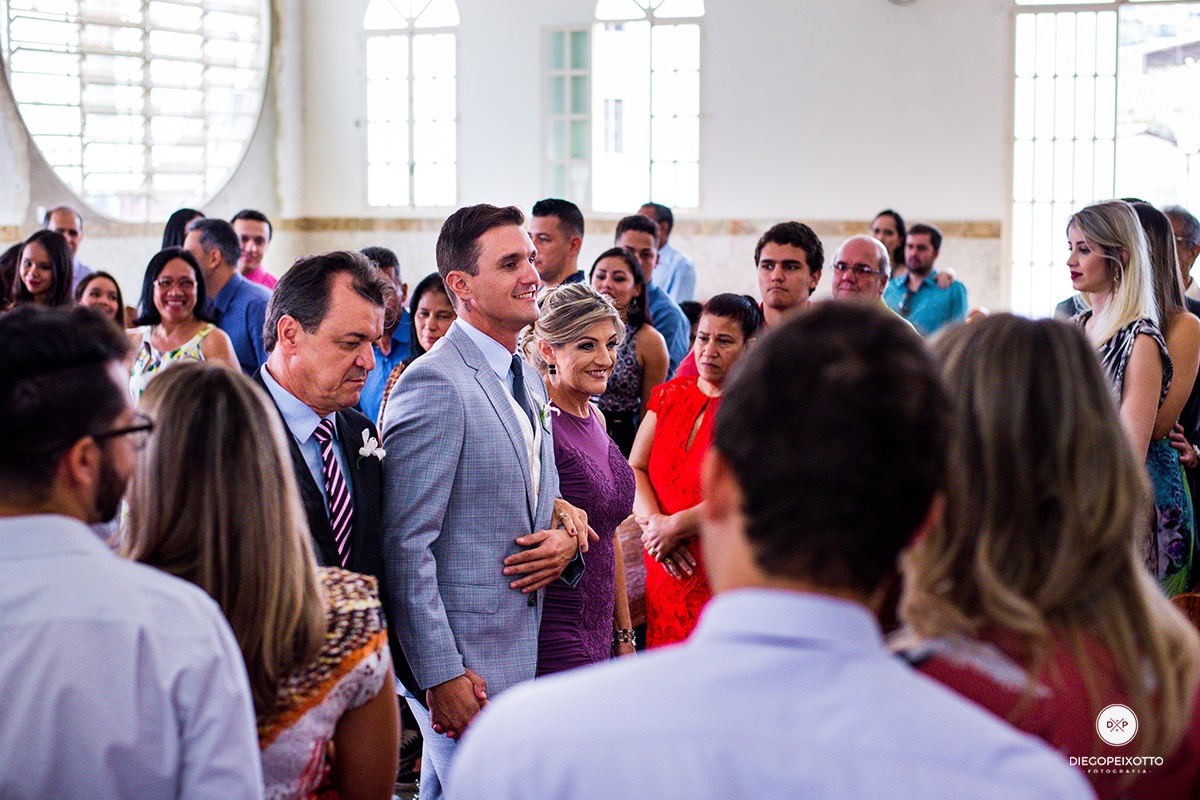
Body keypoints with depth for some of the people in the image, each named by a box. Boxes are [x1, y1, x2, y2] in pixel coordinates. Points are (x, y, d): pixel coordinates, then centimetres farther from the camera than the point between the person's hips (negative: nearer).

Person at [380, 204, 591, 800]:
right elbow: (405, 543, -18)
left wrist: (567, 538, 0)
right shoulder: (434, 384, -16)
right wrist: (439, 673, -20)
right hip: (464, 660, -8)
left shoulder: (527, 380, 13)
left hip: (522, 654, 9)